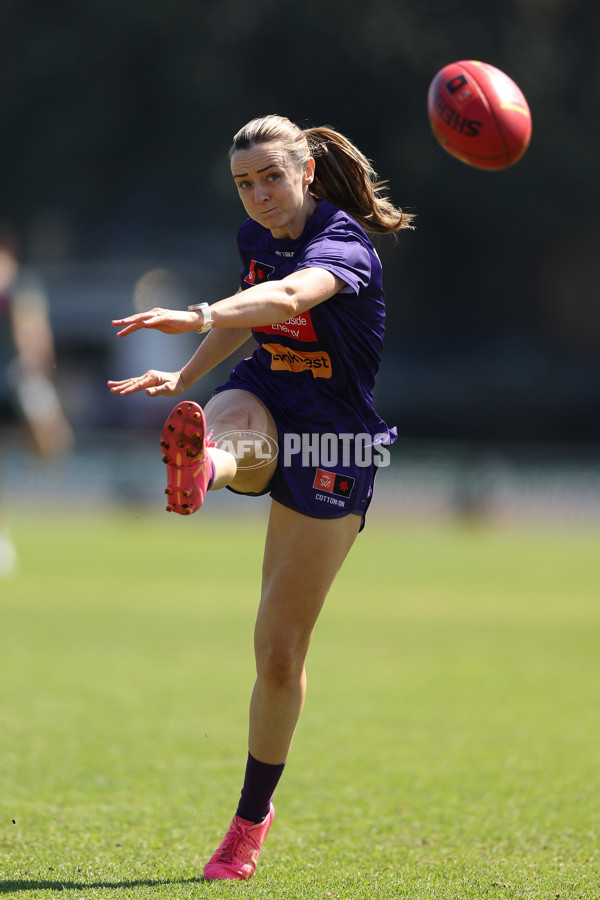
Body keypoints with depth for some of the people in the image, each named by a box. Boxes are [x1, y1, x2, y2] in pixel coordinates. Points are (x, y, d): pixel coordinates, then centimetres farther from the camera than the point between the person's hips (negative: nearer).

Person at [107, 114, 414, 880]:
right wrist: (184, 378, 22)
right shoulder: (256, 236, 1)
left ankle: (252, 816, 17)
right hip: (264, 399, 5)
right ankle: (199, 466, -77)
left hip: (332, 454, -5)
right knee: (232, 429, -38)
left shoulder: (344, 248, -21)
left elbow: (288, 297, -45)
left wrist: (198, 317, -61)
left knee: (280, 652, -1)